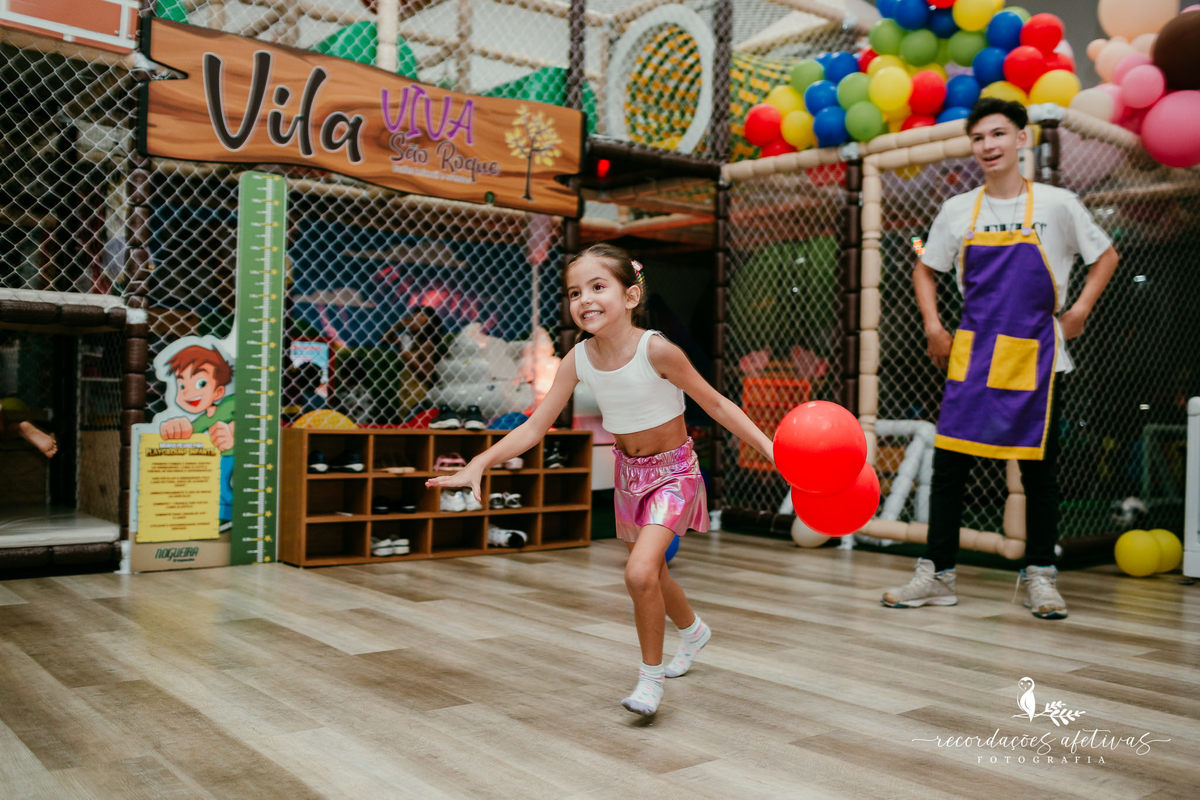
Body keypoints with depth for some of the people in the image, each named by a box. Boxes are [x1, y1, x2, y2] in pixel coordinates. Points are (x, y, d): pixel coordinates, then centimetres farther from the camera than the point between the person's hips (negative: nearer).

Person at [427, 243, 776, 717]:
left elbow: (714, 403, -17)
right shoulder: (578, 359, -14)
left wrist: (768, 447, -21)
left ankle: (651, 675, 2)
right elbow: (535, 427, -12)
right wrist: (478, 464, -22)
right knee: (651, 573, 22)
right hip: (628, 472, 6)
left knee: (639, 573, -23)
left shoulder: (656, 351, -28)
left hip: (673, 472, -6)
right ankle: (692, 630, 55)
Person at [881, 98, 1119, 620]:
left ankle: (1040, 575, 19)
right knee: (949, 460, -2)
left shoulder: (1057, 204, -1)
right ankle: (937, 575, 7)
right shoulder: (957, 211, 4)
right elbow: (925, 269, 17)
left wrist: (1080, 310, 0)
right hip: (972, 355, 2)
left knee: (1038, 467, 5)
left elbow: (1106, 256, 11)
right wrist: (933, 326, 4)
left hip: (1035, 356, -1)